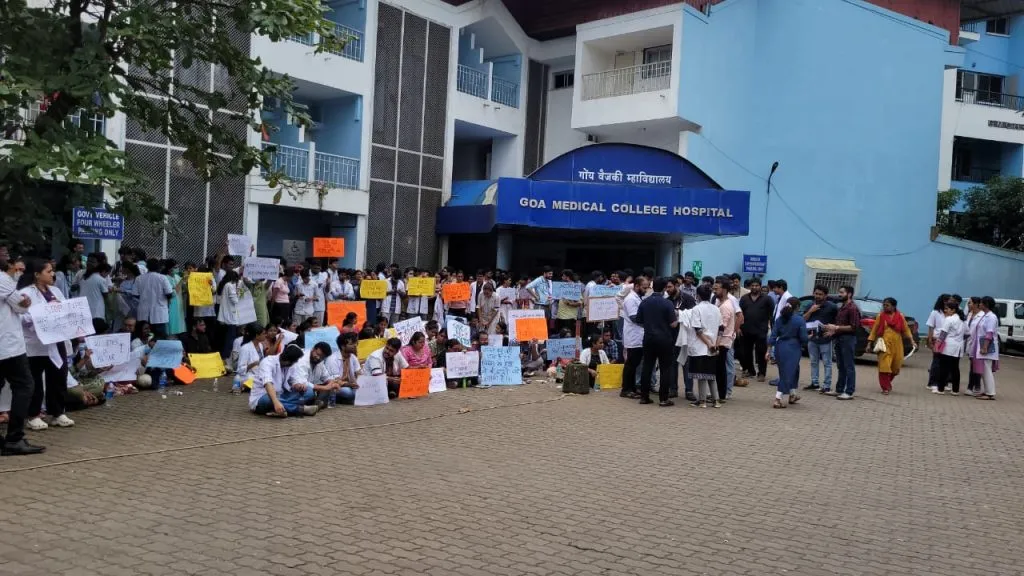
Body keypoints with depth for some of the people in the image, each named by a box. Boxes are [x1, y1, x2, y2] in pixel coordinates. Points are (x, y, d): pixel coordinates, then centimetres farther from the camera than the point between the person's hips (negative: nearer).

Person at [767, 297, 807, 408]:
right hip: (793, 349, -6)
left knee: (794, 370, 24)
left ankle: (792, 395, 34)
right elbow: (803, 338, -9)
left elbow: (773, 335, 2)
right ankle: (777, 399, -9)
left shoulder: (780, 318, 4)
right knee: (787, 374, -1)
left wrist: (769, 350, 5)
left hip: (780, 347, 6)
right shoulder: (800, 320, -10)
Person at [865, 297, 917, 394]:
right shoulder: (881, 316, 2)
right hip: (885, 344, -2)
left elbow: (906, 329, 6)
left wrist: (912, 341, -2)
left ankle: (887, 383, 32)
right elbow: (874, 330, 4)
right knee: (884, 366, -8)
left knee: (895, 366, 8)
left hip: (896, 345, 2)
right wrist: (870, 343, 1)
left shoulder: (900, 316, 5)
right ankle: (885, 387, -1)